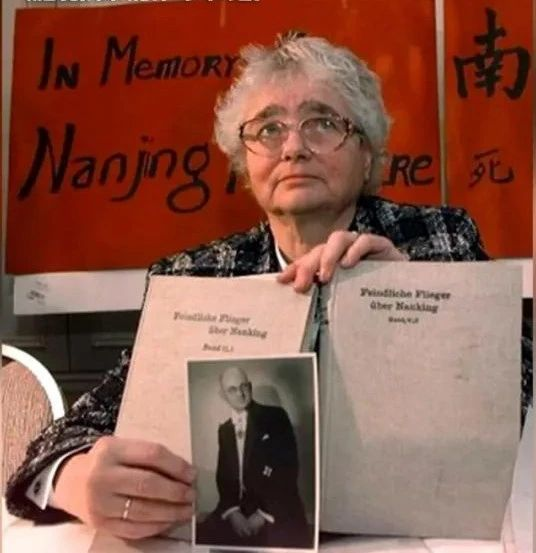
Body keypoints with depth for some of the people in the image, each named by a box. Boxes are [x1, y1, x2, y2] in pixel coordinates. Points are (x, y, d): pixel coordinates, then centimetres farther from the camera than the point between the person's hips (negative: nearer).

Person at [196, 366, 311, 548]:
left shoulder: (275, 417, -1)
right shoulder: (224, 430, 15)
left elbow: (288, 469, -7)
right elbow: (223, 475, 11)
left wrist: (263, 514, -12)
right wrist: (232, 512, -8)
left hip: (278, 512, -5)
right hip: (236, 508, 5)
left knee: (281, 541, -32)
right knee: (202, 535, -17)